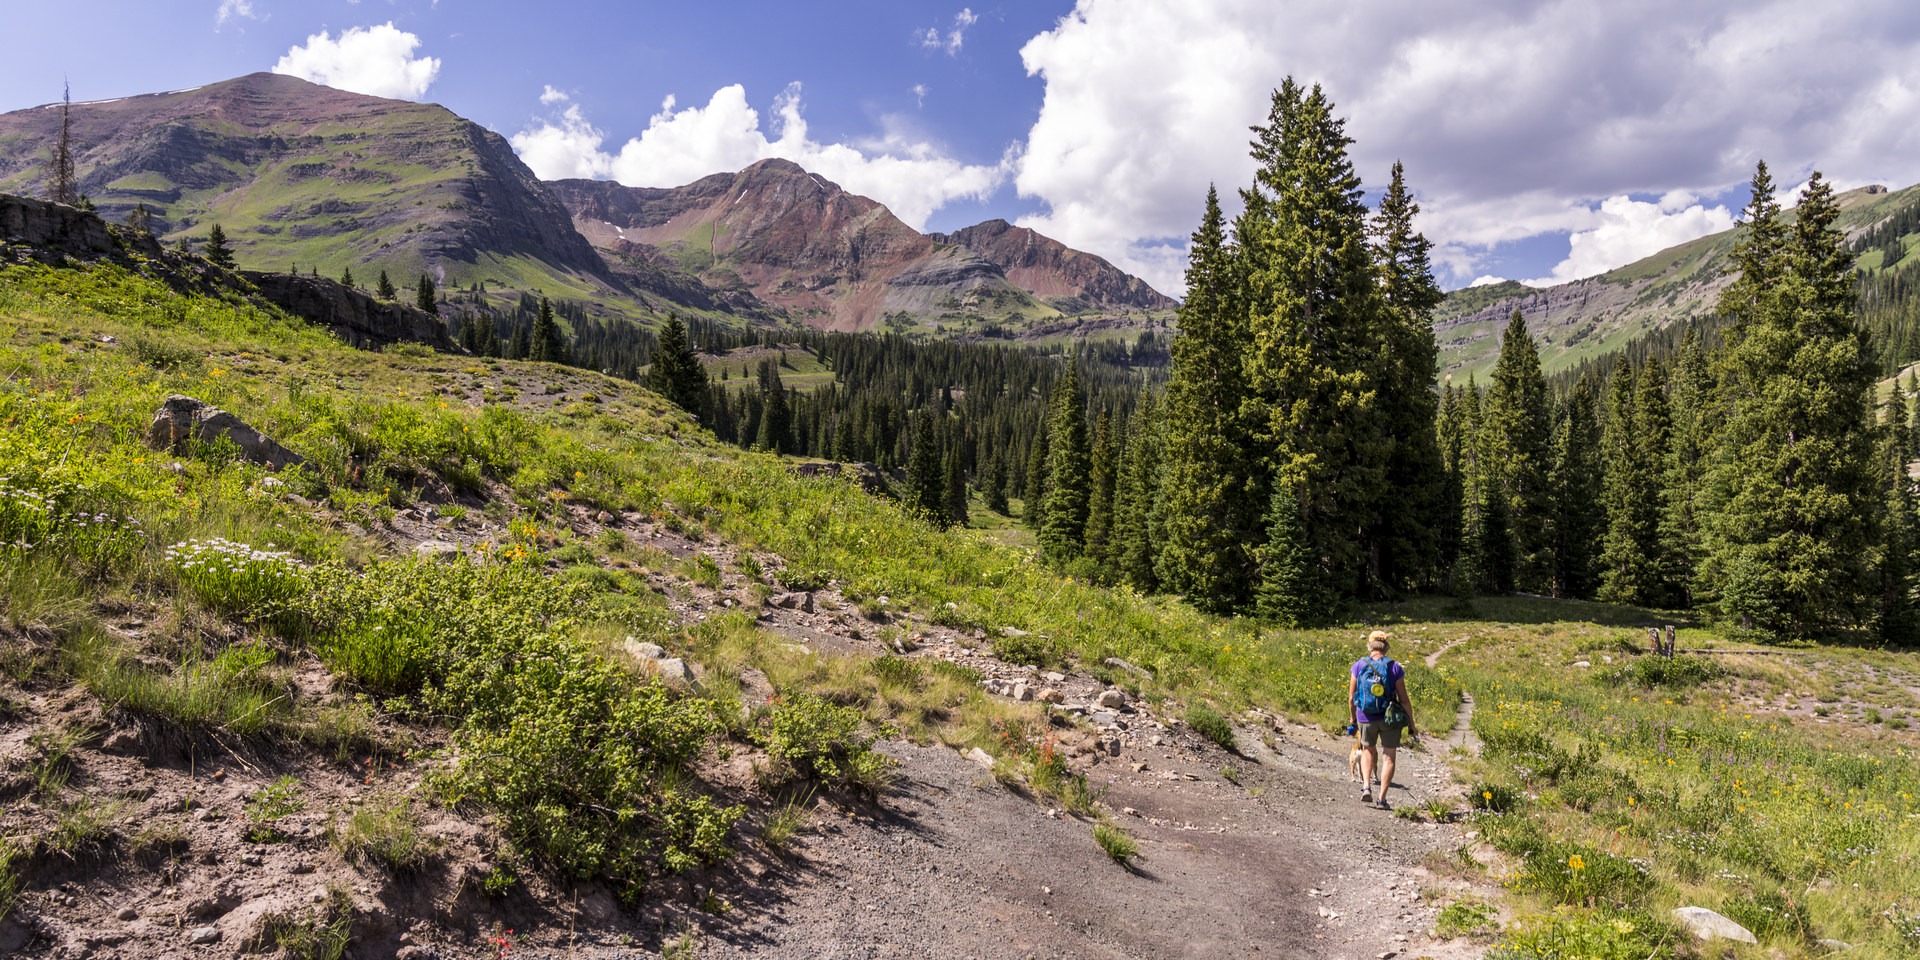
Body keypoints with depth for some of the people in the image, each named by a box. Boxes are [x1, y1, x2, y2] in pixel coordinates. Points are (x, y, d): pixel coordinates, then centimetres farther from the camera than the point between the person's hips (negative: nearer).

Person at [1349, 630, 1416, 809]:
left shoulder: (1359, 665, -5)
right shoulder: (1394, 668, -8)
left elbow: (1351, 697, 1)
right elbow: (1404, 700, -7)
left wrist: (1353, 717, 17)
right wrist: (1411, 724, 3)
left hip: (1366, 718, 2)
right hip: (1389, 718, -1)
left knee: (1368, 750, 24)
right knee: (1388, 756, 11)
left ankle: (1366, 787, 8)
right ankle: (1382, 798, 9)